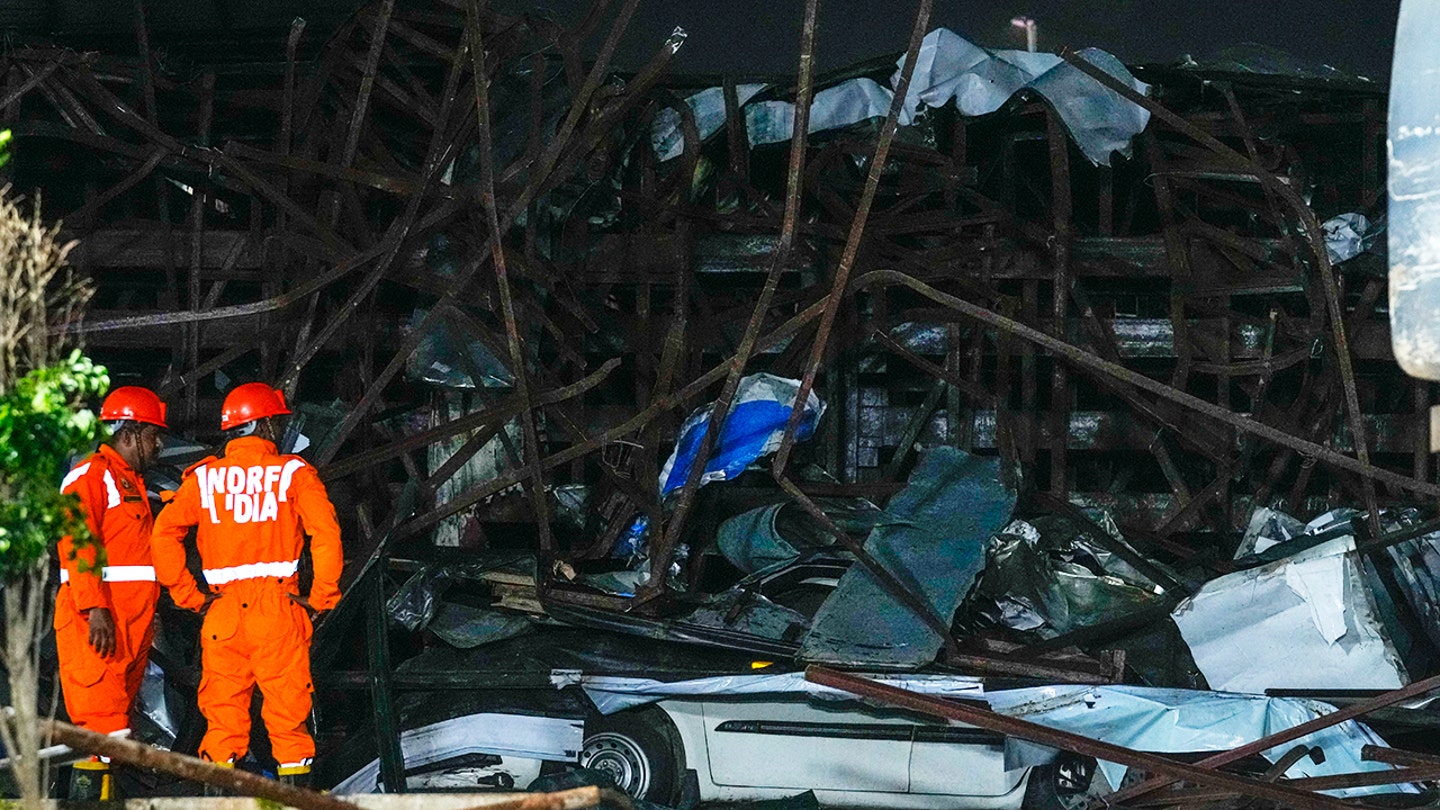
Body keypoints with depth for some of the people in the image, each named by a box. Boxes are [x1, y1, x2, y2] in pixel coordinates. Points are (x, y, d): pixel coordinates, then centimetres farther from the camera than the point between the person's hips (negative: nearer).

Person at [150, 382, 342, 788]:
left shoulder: (204, 478, 7)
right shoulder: (292, 473, 0)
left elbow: (164, 534, -2)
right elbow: (326, 533, -12)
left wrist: (189, 596, 2)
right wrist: (321, 597, -5)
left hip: (222, 613, 2)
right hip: (279, 608, -2)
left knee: (223, 716, 7)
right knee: (288, 714, 3)